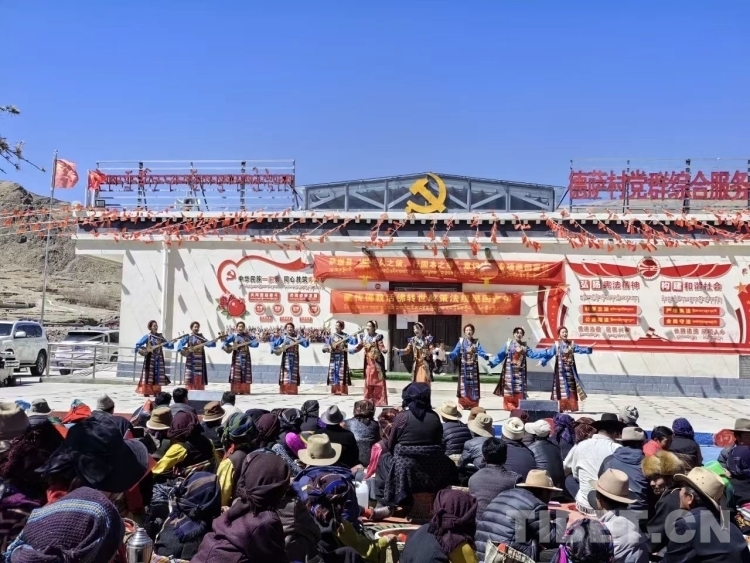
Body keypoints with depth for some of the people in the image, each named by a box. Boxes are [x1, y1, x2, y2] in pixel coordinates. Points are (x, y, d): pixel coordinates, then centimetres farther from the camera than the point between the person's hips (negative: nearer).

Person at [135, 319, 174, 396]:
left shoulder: (160, 336, 9)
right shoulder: (147, 337, -3)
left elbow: (168, 345, 7)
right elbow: (138, 345, -5)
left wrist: (172, 343, -12)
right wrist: (143, 351, -19)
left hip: (159, 359, 4)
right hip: (150, 359, -4)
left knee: (158, 377, 5)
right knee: (148, 376, -5)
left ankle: (156, 392, 13)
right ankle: (146, 392, 1)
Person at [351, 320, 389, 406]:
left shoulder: (378, 337, -7)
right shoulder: (364, 337, 7)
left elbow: (381, 347, -15)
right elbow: (358, 347, 11)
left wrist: (384, 350, -36)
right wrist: (349, 350, 1)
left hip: (377, 362, -4)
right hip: (368, 363, 4)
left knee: (379, 382, -1)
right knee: (368, 383, 7)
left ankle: (380, 401, 4)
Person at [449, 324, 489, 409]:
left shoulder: (476, 342, 4)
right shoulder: (461, 341, 1)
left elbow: (481, 352, -11)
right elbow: (455, 352, -9)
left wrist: (486, 356, -33)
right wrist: (449, 355, -30)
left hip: (473, 367, 1)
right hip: (464, 367, -1)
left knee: (473, 385, 4)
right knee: (464, 385, -1)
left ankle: (473, 405, 11)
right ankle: (463, 405, 4)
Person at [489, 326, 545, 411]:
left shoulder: (524, 346, 10)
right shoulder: (508, 344, 0)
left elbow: (533, 354, 7)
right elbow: (500, 355, -3)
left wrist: (544, 354, -5)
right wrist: (492, 362, -14)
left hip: (520, 371, 3)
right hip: (510, 371, -3)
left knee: (519, 389, 1)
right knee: (509, 388, -3)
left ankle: (519, 406, 6)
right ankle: (509, 406, 2)